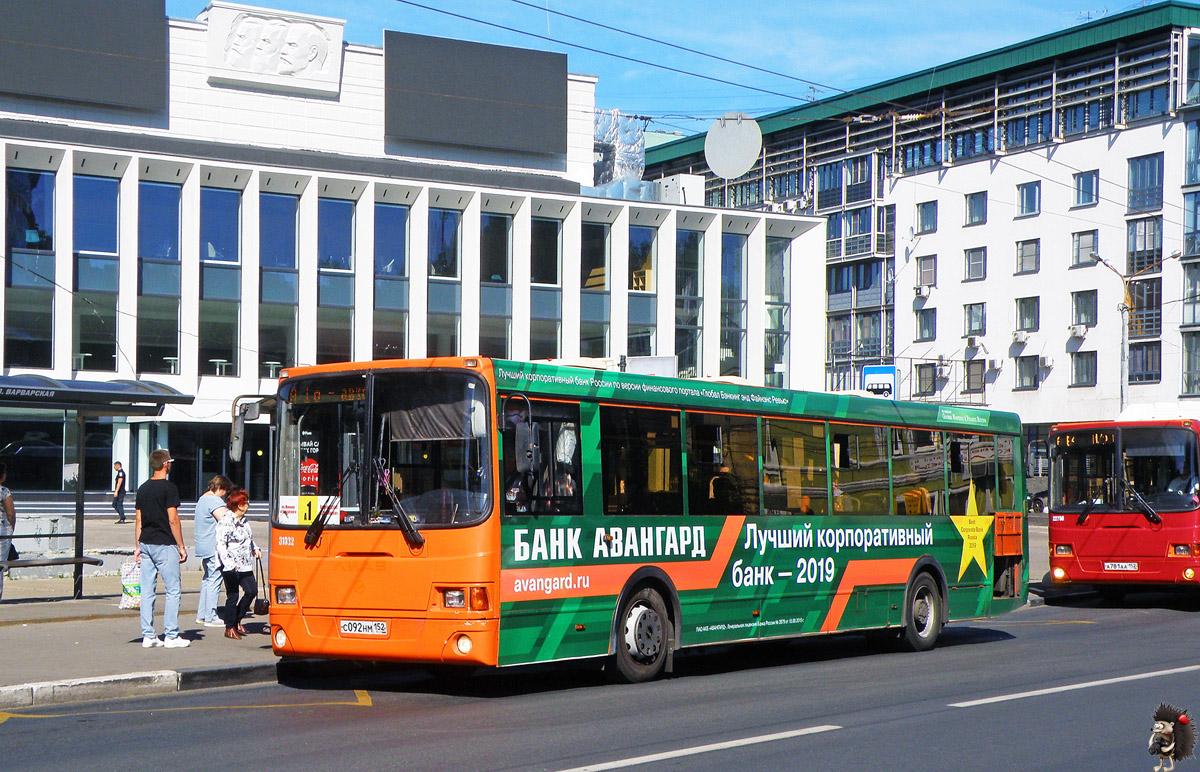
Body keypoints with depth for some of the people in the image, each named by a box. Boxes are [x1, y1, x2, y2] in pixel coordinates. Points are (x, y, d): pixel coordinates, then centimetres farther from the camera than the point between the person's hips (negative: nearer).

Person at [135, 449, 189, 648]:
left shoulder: (143, 488, 10)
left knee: (147, 591, 7)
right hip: (165, 544, -7)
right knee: (172, 591, 0)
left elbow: (138, 520, 12)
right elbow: (173, 520, -13)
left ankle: (148, 636, 7)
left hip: (146, 543, 7)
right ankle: (171, 636, -1)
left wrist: (137, 546, 17)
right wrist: (181, 546, -8)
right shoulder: (169, 488, -10)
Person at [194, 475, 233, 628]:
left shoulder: (202, 499, 19)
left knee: (207, 579, 17)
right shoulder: (215, 501, -15)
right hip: (213, 548, -11)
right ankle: (211, 618, -6)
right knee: (214, 581, -7)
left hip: (203, 546, 11)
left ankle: (201, 615, 21)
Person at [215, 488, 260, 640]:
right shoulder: (226, 521, -14)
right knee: (232, 596, -2)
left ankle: (237, 621, 24)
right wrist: (229, 563, -27)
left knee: (252, 591, 7)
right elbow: (220, 544, -19)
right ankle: (230, 628, 10)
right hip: (231, 567, -9)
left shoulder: (244, 520, 14)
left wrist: (255, 549, 13)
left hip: (245, 565, 9)